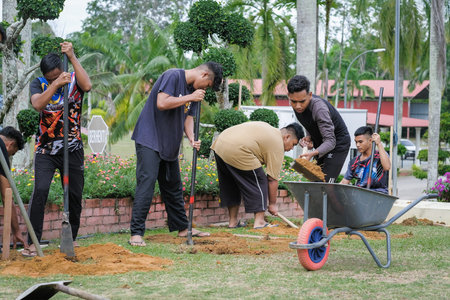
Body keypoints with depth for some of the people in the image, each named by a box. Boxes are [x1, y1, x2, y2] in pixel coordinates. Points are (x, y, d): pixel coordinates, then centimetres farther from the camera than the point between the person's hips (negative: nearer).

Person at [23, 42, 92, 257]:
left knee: (75, 194, 6)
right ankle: (33, 242, -13)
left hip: (72, 148, 1)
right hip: (45, 148, -1)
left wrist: (72, 57, -26)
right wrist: (56, 84, -31)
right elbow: (37, 104, -22)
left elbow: (87, 86, -26)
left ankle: (72, 238, 23)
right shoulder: (38, 84, -2)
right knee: (40, 190, -15)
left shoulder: (73, 80, -2)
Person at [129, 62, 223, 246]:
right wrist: (190, 97, -20)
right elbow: (162, 103, -25)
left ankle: (182, 228, 29)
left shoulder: (194, 90, 12)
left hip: (169, 145, 9)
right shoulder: (173, 76, -14)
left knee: (173, 186, 17)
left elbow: (188, 117, 10)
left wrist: (191, 138, -8)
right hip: (149, 140, -9)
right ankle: (136, 233, -17)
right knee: (146, 182, -15)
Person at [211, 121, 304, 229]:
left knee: (230, 185, 20)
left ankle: (233, 221, 25)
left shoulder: (268, 128, 26)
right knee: (259, 183, 2)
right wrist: (272, 204, 8)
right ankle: (259, 222, 2)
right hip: (237, 152, -9)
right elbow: (272, 179, 0)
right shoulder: (277, 144, 1)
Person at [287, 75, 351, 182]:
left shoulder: (319, 108, -33)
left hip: (338, 144, -8)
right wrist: (308, 137, -8)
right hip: (321, 145, 8)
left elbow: (330, 141, -34)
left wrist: (313, 153, -50)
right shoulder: (296, 105, -8)